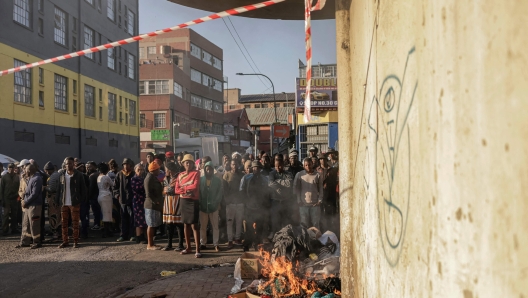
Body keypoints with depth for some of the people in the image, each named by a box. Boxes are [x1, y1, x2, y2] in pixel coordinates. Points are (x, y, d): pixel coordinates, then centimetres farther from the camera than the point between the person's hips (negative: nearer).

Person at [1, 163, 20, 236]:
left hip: (14, 199, 3)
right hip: (7, 199, -3)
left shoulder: (17, 177, 9)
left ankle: (14, 229, 16)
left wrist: (18, 196, 1)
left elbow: (19, 187, 12)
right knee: (6, 215, -1)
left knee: (14, 215, 8)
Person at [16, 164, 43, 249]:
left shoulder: (37, 179, -16)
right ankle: (24, 242, 22)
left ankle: (37, 242, 8)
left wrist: (26, 202, -14)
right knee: (25, 224, 14)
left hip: (34, 205, -10)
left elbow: (34, 194, -20)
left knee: (34, 225, -2)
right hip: (28, 205, 10)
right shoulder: (31, 178, 15)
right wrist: (24, 199, 3)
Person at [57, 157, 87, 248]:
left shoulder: (78, 175, -2)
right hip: (64, 203, 4)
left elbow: (83, 188, 0)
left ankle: (76, 242, 10)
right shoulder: (62, 175, 9)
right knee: (64, 223, 7)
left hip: (74, 203, -4)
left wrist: (82, 200, -6)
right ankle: (65, 241, 17)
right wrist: (59, 200, 5)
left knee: (75, 223, 2)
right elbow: (60, 189, 13)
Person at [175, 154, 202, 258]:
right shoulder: (180, 175, 12)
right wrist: (187, 190, -12)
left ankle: (197, 250, -7)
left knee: (194, 225, -8)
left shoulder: (196, 173, -2)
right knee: (186, 224, 11)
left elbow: (195, 186, -15)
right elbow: (177, 190, 4)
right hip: (183, 201, 5)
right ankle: (188, 247, 22)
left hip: (193, 201, -5)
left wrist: (183, 188, -2)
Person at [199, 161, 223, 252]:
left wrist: (216, 203, -6)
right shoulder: (201, 180, 6)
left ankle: (216, 244, 4)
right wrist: (199, 203, -4)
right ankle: (203, 243, 15)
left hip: (213, 206, -1)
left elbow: (220, 193, 4)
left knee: (215, 226, 0)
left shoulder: (217, 180, 6)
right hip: (203, 207, 1)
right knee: (203, 226, 6)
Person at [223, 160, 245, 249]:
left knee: (239, 221, 5)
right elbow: (224, 189, 1)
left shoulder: (242, 175, 8)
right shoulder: (227, 175, 2)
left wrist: (244, 199, 1)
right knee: (229, 222, -1)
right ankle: (230, 240, 4)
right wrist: (227, 200, -5)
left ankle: (237, 238, 17)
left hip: (240, 202, 2)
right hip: (230, 202, -2)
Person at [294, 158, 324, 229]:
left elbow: (321, 189, 9)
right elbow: (295, 189, 5)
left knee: (316, 225, 1)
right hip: (303, 205, 0)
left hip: (315, 204, 0)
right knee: (305, 225, 0)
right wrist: (299, 201, -4)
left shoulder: (317, 175, 8)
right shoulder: (299, 175, 5)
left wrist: (320, 200, -2)